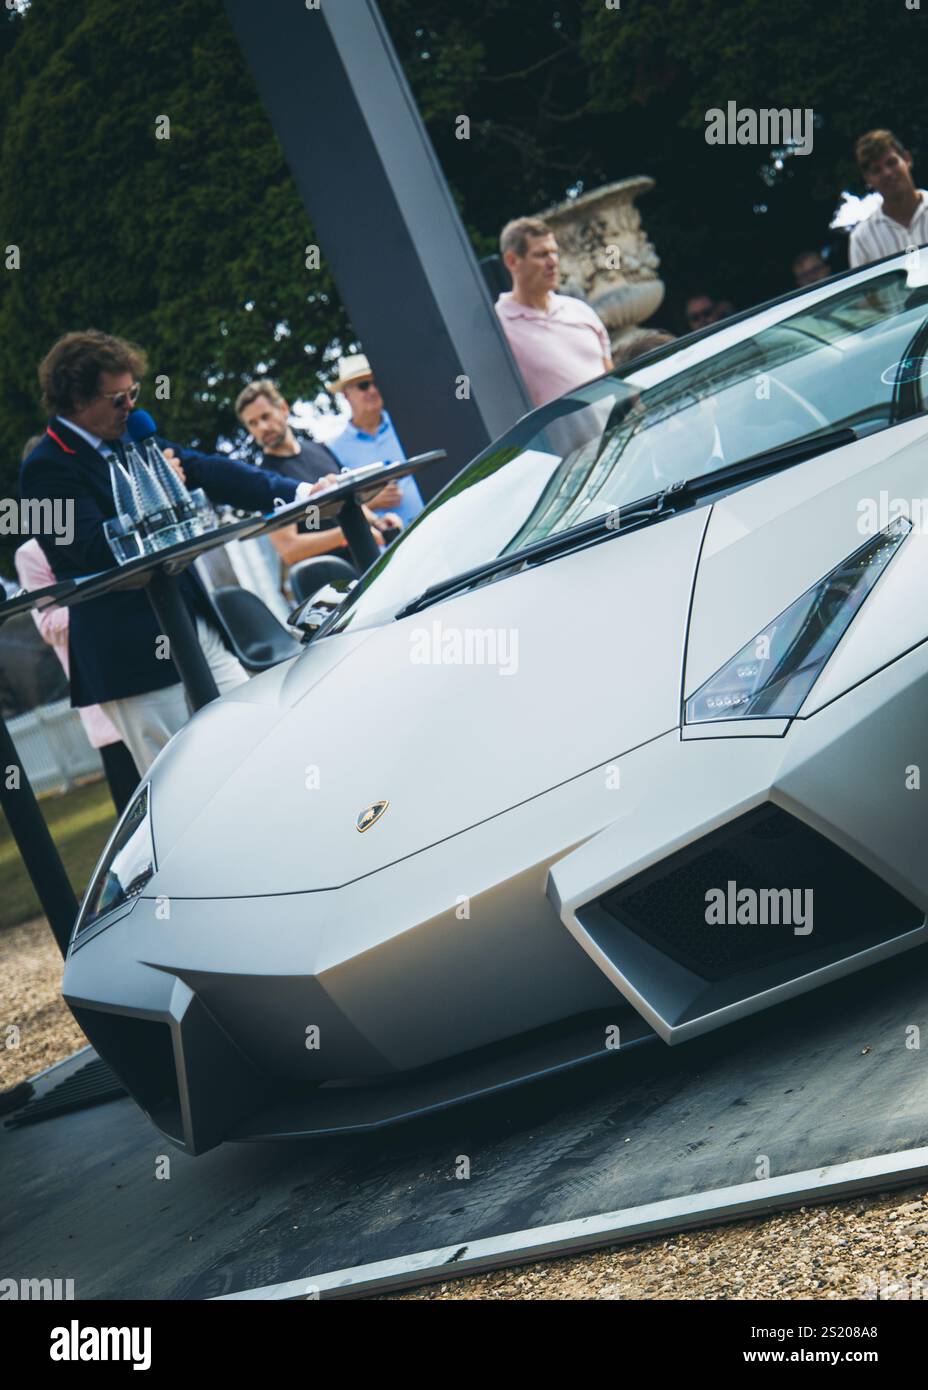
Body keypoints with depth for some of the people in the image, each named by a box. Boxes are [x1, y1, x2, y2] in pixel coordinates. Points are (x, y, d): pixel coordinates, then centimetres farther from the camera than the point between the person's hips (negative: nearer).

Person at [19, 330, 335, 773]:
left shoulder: (129, 439, 12)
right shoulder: (46, 469, -12)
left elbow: (207, 471, 9)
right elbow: (96, 550, -21)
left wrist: (297, 492, -1)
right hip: (136, 653, -8)